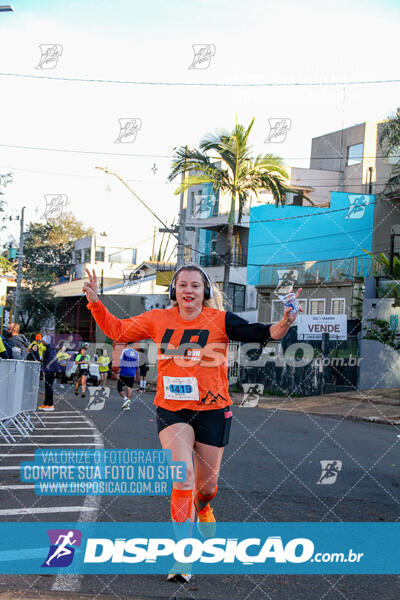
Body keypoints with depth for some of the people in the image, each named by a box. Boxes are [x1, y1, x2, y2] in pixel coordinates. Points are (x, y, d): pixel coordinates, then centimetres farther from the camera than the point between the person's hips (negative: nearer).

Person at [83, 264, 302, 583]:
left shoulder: (220, 320, -8)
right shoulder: (158, 320, 0)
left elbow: (262, 334, -18)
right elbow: (117, 330, 10)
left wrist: (283, 324, -38)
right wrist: (96, 302, -2)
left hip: (212, 411, 0)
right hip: (171, 410, 0)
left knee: (206, 484, 12)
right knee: (183, 475, -19)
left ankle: (204, 508, 51)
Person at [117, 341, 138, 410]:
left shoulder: (124, 351, -9)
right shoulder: (136, 353, 4)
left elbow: (121, 364, -11)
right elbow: (136, 366, 9)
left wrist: (118, 373, -6)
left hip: (124, 373, -4)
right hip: (131, 374, 4)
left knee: (119, 387, 9)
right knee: (129, 388, 6)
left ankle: (125, 399, -10)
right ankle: (128, 404, 1)